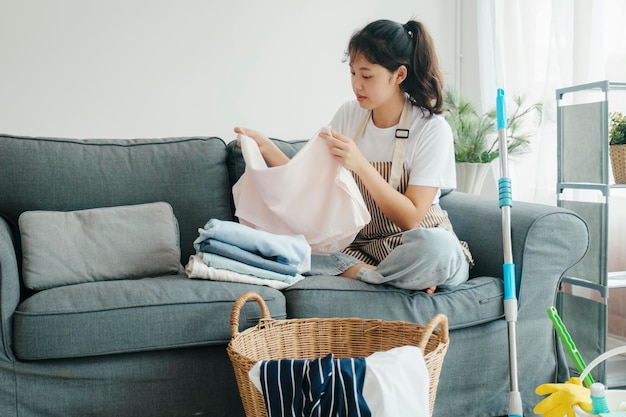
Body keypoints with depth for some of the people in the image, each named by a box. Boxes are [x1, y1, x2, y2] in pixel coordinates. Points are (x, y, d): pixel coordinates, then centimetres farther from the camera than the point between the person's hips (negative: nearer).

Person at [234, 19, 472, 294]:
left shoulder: (432, 130, -13)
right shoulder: (349, 115, 1)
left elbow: (410, 219, -19)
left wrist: (361, 165, -29)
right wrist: (268, 149, -13)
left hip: (413, 247, -5)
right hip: (358, 246, 5)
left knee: (437, 247, -40)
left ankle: (360, 274, -15)